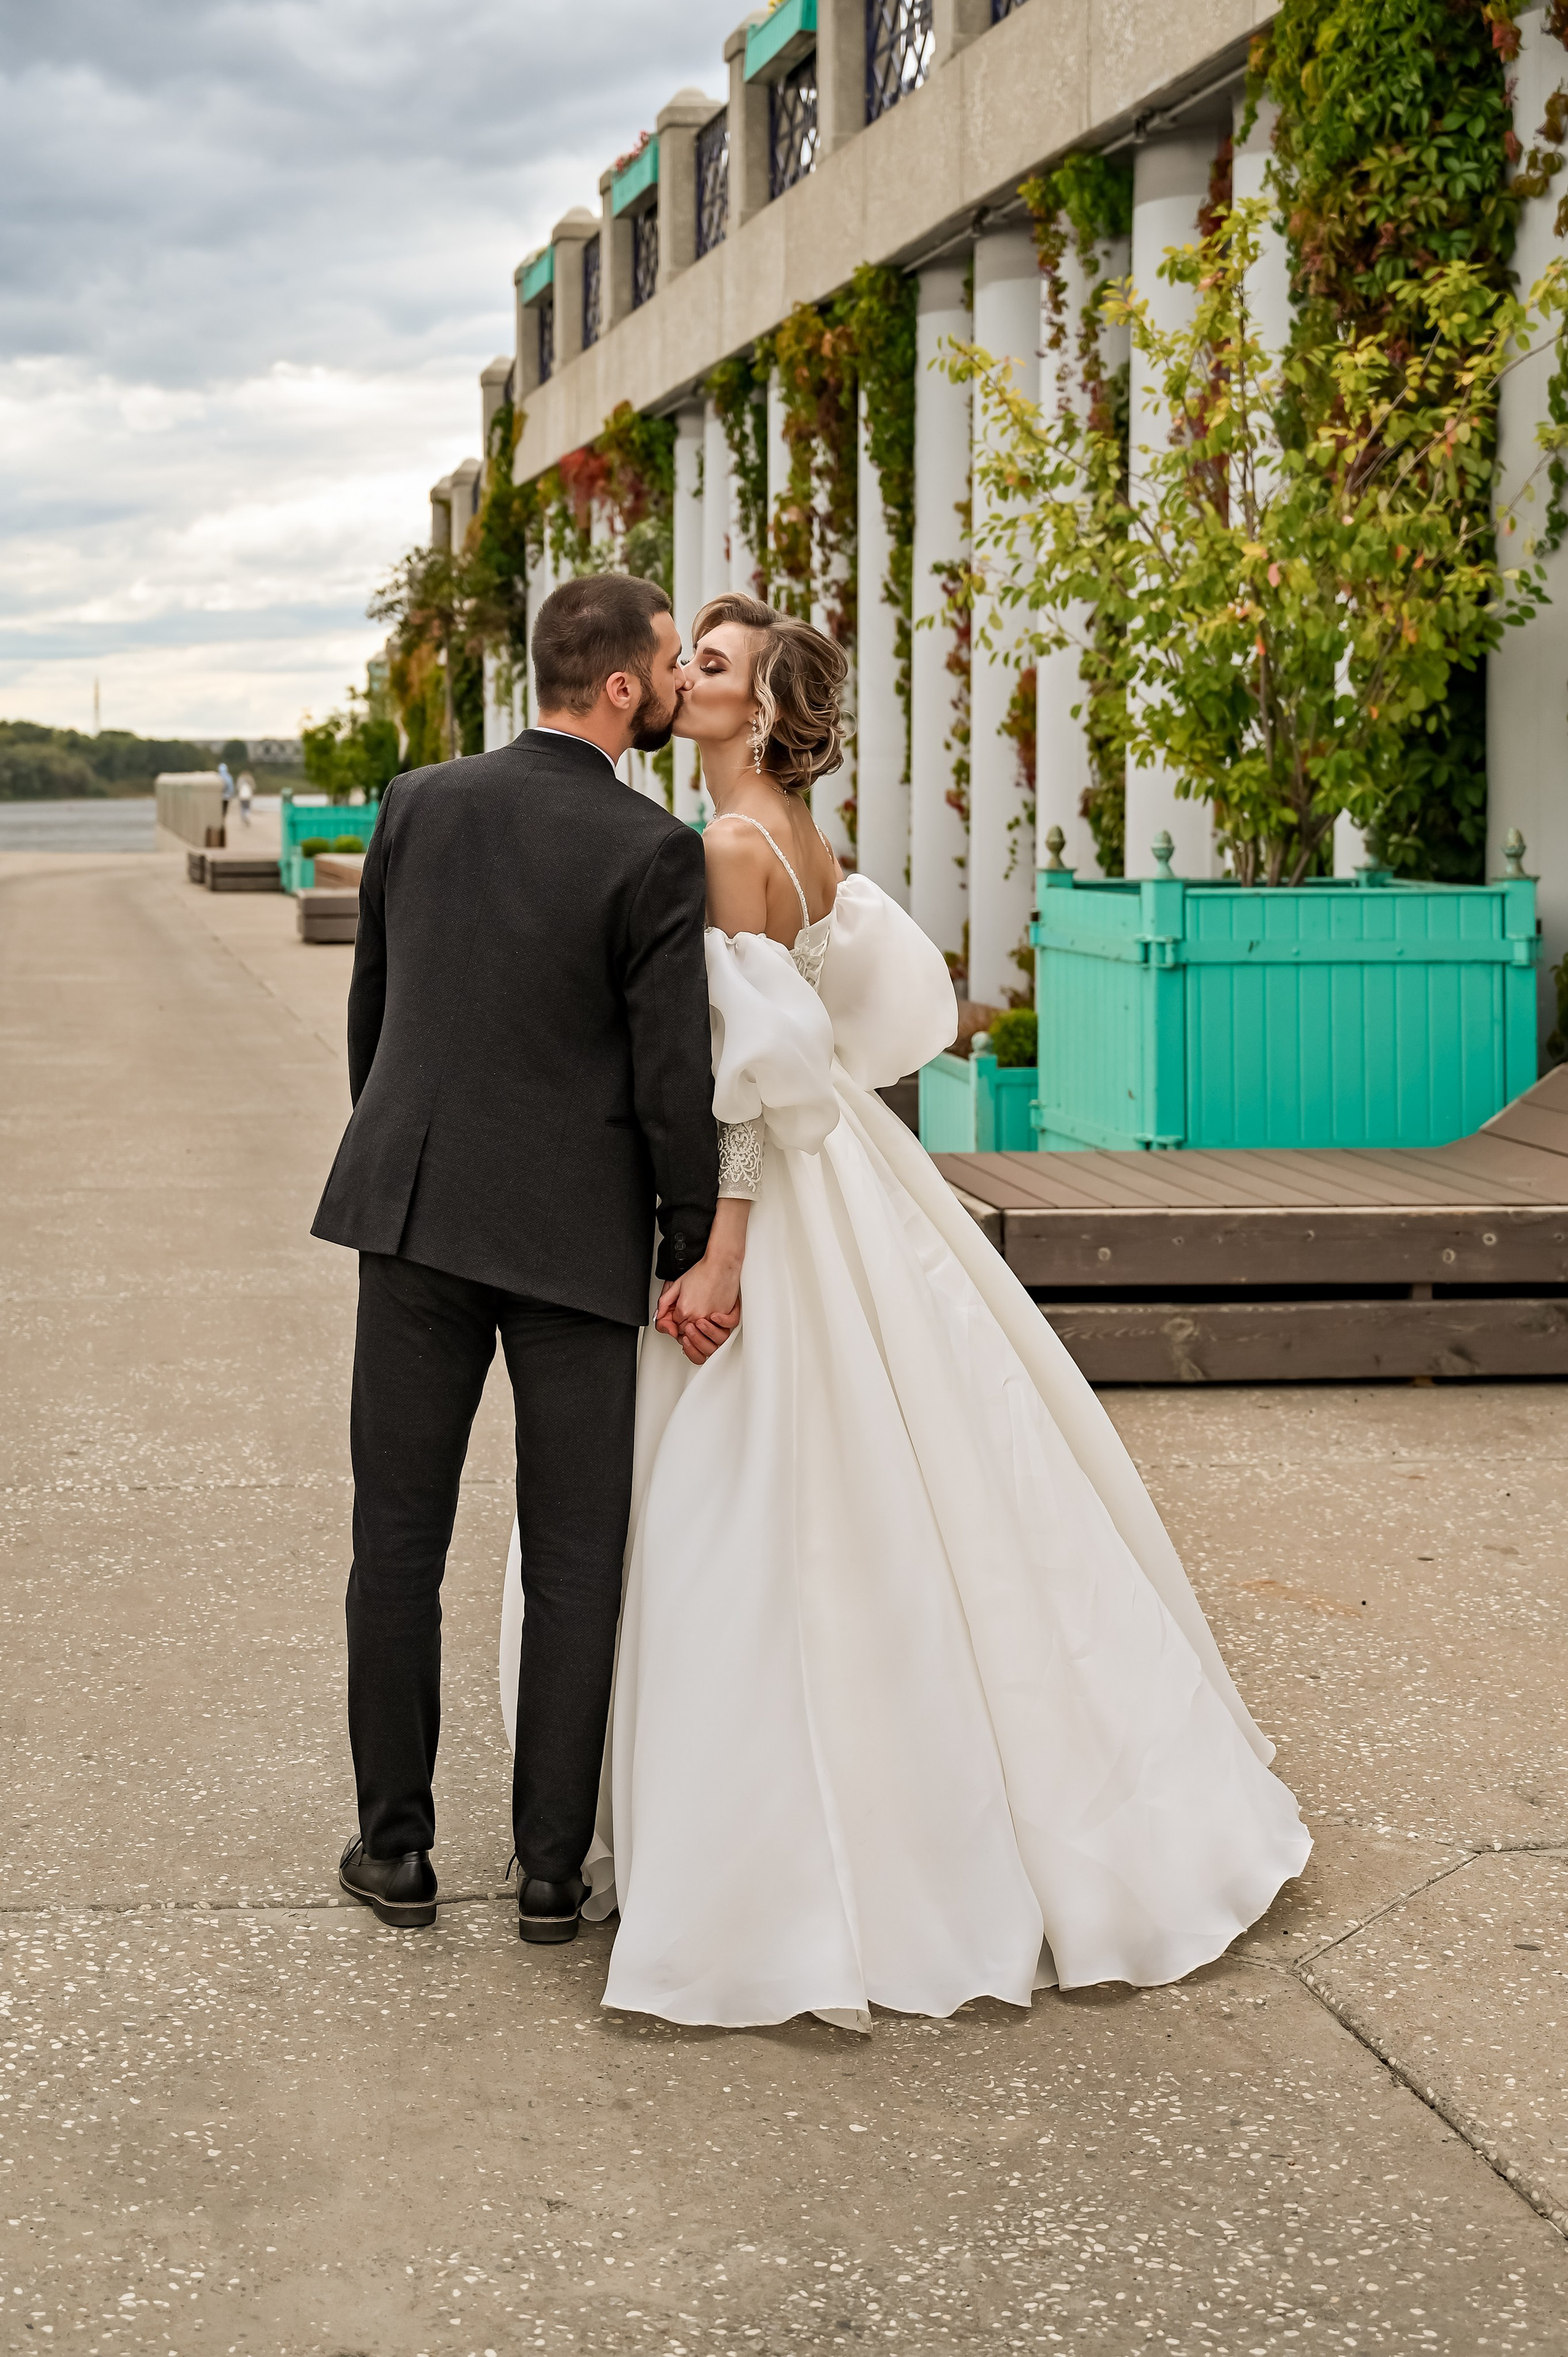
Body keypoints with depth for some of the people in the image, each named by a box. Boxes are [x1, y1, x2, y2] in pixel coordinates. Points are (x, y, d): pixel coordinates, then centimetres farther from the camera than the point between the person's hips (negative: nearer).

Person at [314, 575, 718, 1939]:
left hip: (412, 1211, 4)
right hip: (578, 1235, -4)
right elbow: (673, 1075, -11)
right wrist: (692, 1251, 1)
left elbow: (371, 1007, 12)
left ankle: (397, 1849, 19)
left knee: (398, 1541, 11)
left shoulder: (421, 804, 3)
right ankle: (553, 1865, 13)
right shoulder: (653, 853, -12)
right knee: (575, 1562, 7)